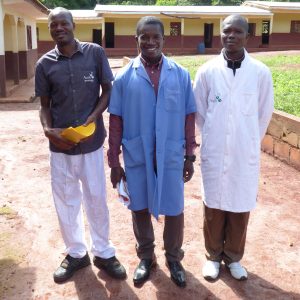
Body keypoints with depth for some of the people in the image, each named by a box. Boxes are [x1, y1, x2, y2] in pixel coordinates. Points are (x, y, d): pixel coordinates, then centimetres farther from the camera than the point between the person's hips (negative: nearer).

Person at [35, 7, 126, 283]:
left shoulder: (95, 53, -4)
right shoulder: (45, 64, 0)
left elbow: (108, 91, 1)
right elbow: (45, 105, 7)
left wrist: (92, 119, -14)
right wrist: (48, 129, -13)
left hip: (91, 142, -1)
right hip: (60, 146, 2)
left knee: (96, 199, 11)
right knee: (65, 201, 12)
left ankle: (103, 252, 30)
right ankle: (76, 253, 33)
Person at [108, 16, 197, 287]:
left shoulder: (181, 75, 0)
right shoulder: (125, 77, -1)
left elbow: (189, 117, 3)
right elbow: (116, 120, 0)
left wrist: (190, 156, 2)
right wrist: (114, 160, -2)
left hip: (171, 156, 0)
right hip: (136, 157, 1)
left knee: (174, 210, 9)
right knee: (140, 208, 14)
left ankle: (174, 259, 34)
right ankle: (146, 257, 37)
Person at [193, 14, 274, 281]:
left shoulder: (261, 73, -6)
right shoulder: (207, 71, -5)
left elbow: (265, 113, 6)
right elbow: (198, 111, 6)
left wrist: (249, 141, 11)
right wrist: (213, 138, 9)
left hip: (246, 155, 0)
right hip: (214, 153, 0)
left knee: (240, 209, 12)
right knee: (214, 208, 12)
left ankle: (233, 257, 33)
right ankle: (213, 255, 32)